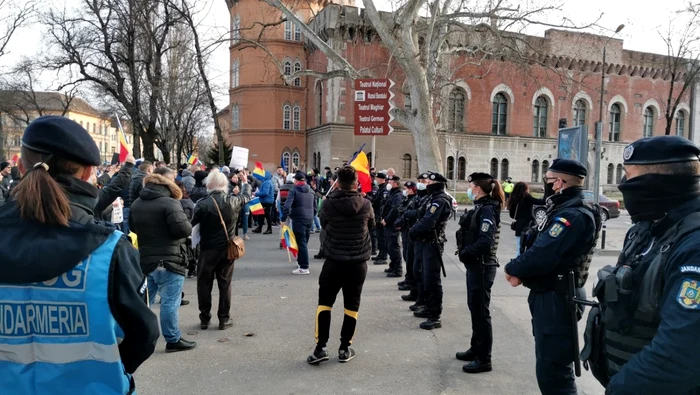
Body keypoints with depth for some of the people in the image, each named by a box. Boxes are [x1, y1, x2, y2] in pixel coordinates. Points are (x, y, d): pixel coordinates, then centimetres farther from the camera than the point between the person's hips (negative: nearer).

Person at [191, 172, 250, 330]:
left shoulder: (202, 204, -15)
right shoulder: (233, 201, -4)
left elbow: (191, 225, -12)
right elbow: (246, 196, 18)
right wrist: (245, 183, 38)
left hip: (207, 249, -2)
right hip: (227, 249, 2)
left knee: (204, 284, 11)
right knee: (225, 284, 10)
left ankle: (204, 319, 19)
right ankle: (224, 319, 15)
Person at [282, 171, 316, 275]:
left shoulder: (294, 191, -5)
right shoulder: (311, 191, 14)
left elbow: (287, 206, -16)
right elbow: (315, 207, 18)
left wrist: (283, 219, -13)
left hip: (298, 219, -6)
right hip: (309, 220, 6)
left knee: (301, 243, -6)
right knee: (304, 242, 17)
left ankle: (304, 268, -7)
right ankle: (302, 261, 28)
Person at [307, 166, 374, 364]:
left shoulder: (328, 204, -11)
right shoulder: (365, 204, -8)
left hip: (334, 261, -1)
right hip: (357, 263, 1)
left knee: (324, 303, 11)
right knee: (351, 305, 12)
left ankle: (320, 347, 7)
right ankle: (345, 348, 18)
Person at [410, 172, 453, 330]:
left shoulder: (440, 200, -18)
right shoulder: (433, 198, 15)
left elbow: (428, 222, -26)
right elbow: (422, 217, 15)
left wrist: (413, 231, -12)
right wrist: (415, 231, 0)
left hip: (432, 243, -10)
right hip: (426, 241, 10)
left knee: (432, 279, -9)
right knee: (427, 277, 18)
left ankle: (435, 316, -6)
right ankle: (429, 307, 31)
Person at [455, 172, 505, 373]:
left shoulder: (487, 210, -18)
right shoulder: (480, 208, 12)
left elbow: (485, 242, -27)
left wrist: (465, 253, -16)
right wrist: (465, 253, 1)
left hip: (482, 266, -10)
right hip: (475, 265, 10)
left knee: (481, 311, -1)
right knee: (474, 308, 19)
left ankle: (484, 359, 9)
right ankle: (476, 349, 33)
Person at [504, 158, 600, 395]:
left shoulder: (572, 216, -21)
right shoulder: (566, 211, 14)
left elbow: (542, 255, -30)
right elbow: (542, 250, 11)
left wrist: (512, 269, -11)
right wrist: (520, 272, -7)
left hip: (556, 300, -11)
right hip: (552, 296, 11)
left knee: (552, 370, -3)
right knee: (550, 365, 22)